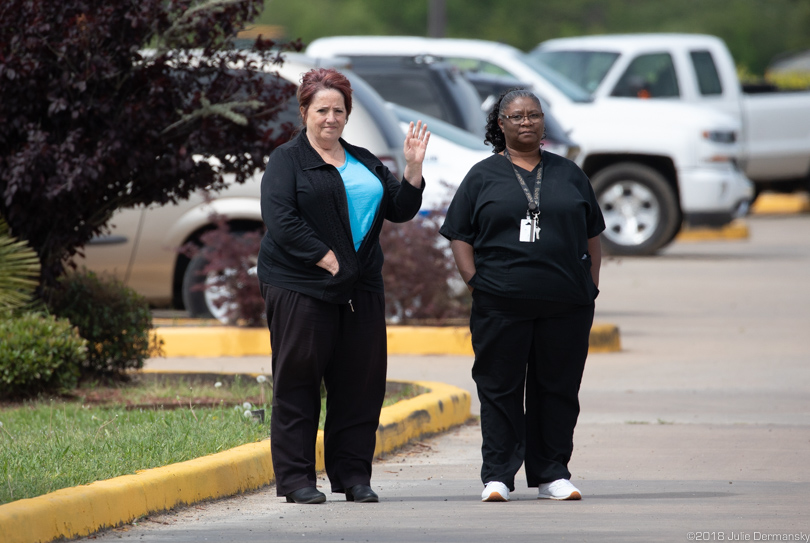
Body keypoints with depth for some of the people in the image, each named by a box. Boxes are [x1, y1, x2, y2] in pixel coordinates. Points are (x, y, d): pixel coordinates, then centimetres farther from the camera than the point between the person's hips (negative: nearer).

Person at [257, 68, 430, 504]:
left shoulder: (364, 162, 19)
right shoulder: (288, 160, 0)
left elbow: (399, 209, 16)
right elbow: (280, 218, -13)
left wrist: (413, 166, 2)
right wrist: (326, 259, -16)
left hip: (359, 288, 6)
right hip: (300, 286, -6)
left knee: (360, 382, 5)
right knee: (298, 381, -3)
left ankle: (352, 475, 12)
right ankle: (295, 477, 1)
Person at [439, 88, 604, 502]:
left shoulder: (568, 174, 15)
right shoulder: (483, 177, 8)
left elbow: (591, 235, 18)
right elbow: (460, 235, 6)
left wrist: (591, 285, 7)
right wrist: (475, 282, -6)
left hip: (565, 307, 2)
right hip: (501, 305, -2)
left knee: (558, 388, 3)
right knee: (500, 390, -1)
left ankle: (552, 474, 11)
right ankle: (497, 476, 3)